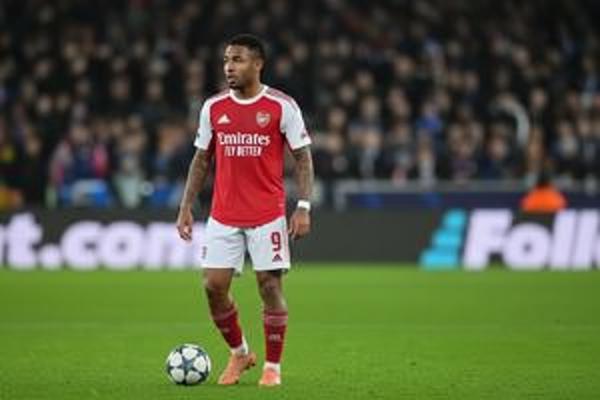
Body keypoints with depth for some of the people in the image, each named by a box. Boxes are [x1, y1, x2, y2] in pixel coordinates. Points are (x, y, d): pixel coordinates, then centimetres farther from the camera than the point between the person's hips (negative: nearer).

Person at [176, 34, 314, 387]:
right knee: (214, 286, -2)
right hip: (223, 216, 3)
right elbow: (201, 160, 14)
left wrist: (304, 208, -11)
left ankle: (273, 367, 10)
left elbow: (303, 158, -2)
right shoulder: (213, 107, 6)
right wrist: (186, 207, 7)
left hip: (268, 215, -3)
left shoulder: (282, 106, -5)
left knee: (270, 286, -3)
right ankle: (239, 353, 20)